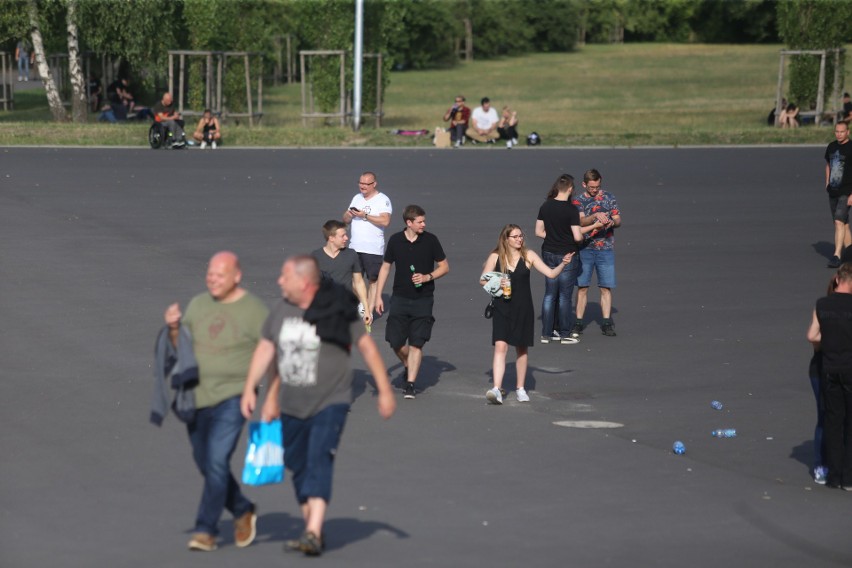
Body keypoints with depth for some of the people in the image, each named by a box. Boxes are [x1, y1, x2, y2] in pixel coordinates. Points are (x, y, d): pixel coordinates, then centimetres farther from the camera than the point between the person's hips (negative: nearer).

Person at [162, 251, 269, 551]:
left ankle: (205, 529, -9)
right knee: (205, 462, 13)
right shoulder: (198, 304, 8)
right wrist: (174, 328, -9)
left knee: (216, 461, -15)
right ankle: (243, 511, 33)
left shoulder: (253, 309, -6)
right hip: (197, 396, 6)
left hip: (231, 396, -6)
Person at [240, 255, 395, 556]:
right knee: (299, 467, 10)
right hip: (292, 406, 6)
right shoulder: (282, 309, 1)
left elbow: (367, 346, -5)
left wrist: (385, 391, -4)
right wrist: (250, 388, 2)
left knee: (319, 461, -18)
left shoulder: (337, 310, -12)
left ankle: (313, 534, -26)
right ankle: (312, 530, 23)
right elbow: (266, 348, 9)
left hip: (330, 403, -6)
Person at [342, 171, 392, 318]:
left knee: (373, 280, -1)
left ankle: (369, 311, 2)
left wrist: (365, 216, -20)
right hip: (355, 247, 6)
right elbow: (346, 220, 18)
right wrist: (349, 214, -6)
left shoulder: (383, 200, -5)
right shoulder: (357, 198, 15)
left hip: (373, 249, -6)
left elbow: (385, 221, -18)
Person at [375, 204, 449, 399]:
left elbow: (444, 266, 4)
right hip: (400, 299, 2)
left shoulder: (430, 240, -4)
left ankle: (410, 384, 0)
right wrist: (378, 296, 5)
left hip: (423, 300, -2)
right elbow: (385, 267, 9)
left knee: (416, 343, -5)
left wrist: (427, 277, -14)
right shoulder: (395, 240, -1)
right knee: (395, 341, 0)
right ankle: (408, 366, 30)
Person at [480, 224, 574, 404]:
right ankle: (497, 389, -19)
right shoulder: (495, 257, -2)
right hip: (502, 309, -1)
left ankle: (520, 388, 25)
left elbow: (550, 273, -4)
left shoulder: (528, 256, -1)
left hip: (523, 310, 1)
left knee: (522, 349, 11)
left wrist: (563, 264, -21)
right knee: (500, 346, -14)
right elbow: (483, 280, 4)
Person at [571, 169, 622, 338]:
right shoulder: (578, 201, 2)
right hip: (585, 249, -1)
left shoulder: (609, 198, 7)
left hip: (606, 249, 1)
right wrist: (595, 216, -32)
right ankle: (578, 323, 7)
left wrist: (612, 222, -18)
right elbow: (581, 221, -14)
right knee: (582, 287, 2)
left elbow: (618, 220, 5)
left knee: (606, 287, -1)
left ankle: (606, 323, 4)